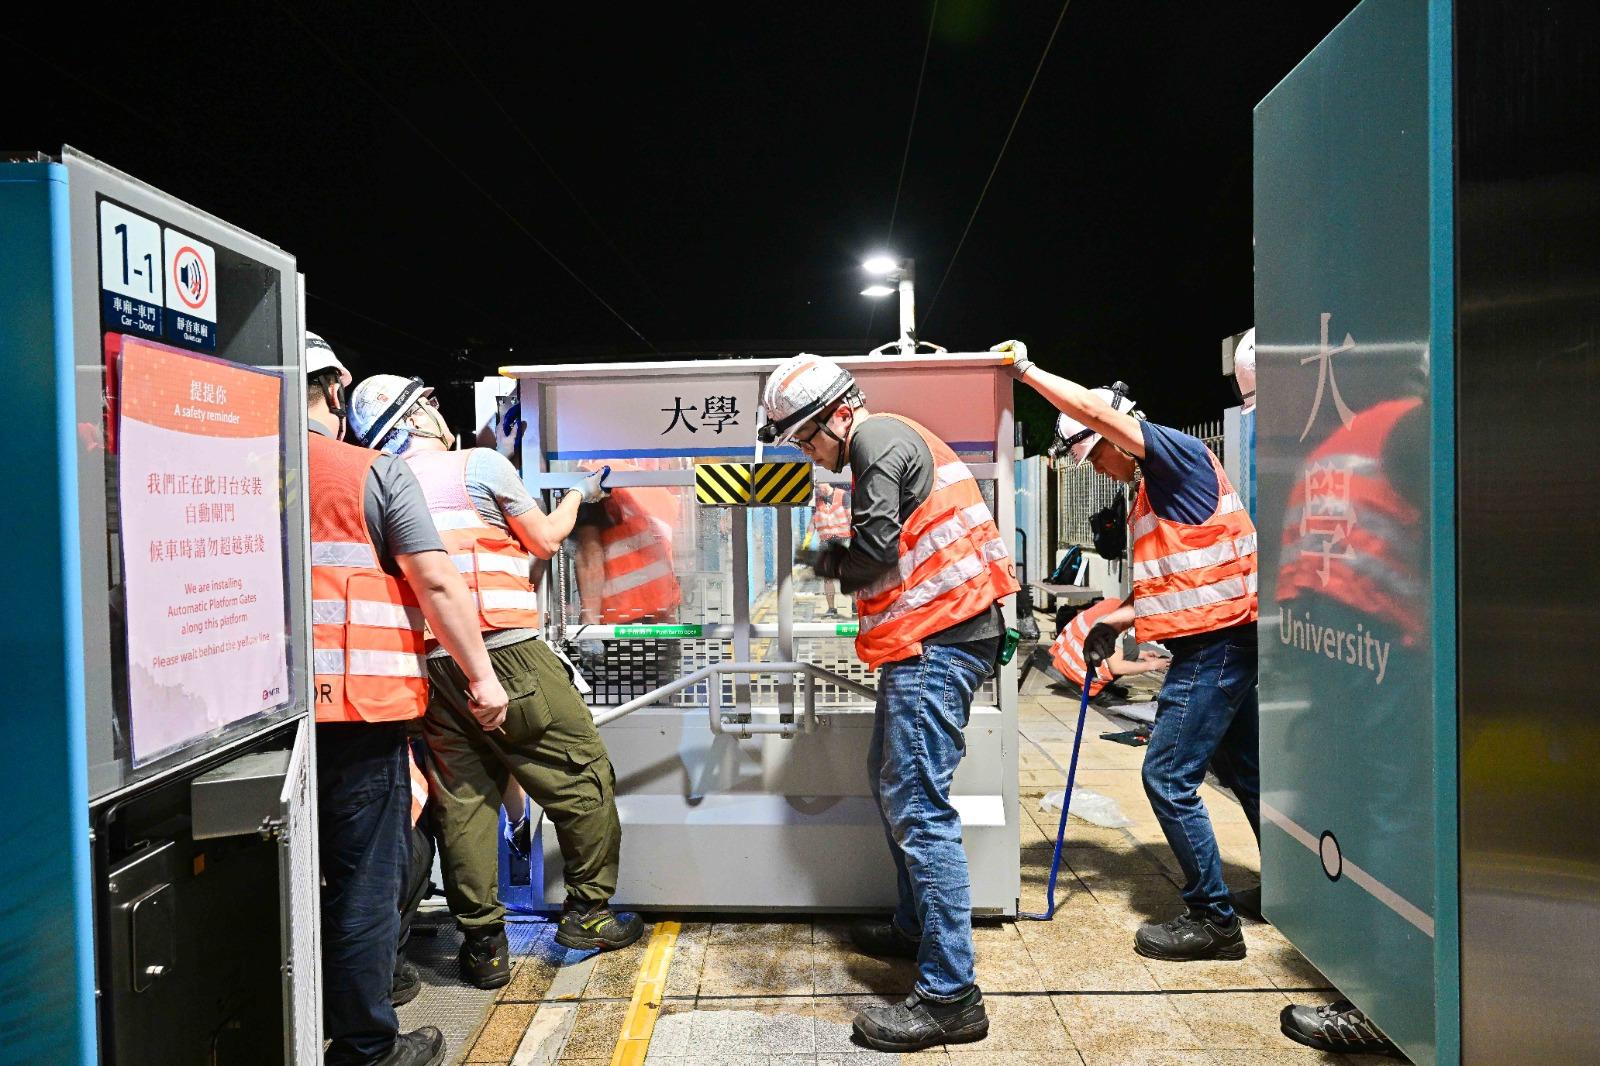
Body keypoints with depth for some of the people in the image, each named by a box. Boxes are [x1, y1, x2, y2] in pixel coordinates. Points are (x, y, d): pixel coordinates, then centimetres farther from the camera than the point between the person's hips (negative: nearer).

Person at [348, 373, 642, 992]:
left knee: (462, 797, 9)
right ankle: (588, 911, 15)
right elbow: (545, 542, 6)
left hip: (429, 662, 6)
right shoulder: (480, 464, -1)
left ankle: (483, 943, 17)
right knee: (582, 773, 7)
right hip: (504, 650, -6)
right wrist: (578, 495, 22)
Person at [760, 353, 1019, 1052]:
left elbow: (877, 549, -19)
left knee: (917, 807, -10)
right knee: (889, 780, 21)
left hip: (938, 642, -11)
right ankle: (916, 927, 34)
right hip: (934, 638, 11)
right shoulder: (891, 442, 22)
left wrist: (830, 563, 0)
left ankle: (950, 998, -3)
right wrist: (843, 559, 6)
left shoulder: (877, 439, -9)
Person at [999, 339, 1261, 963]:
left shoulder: (1181, 455, -9)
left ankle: (1212, 920, 6)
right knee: (1243, 770, 19)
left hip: (1214, 645, -11)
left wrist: (1027, 371, -15)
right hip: (1218, 644, 11)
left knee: (1168, 777, -6)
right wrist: (1116, 621, 14)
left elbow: (1099, 412, -22)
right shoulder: (1153, 493, 19)